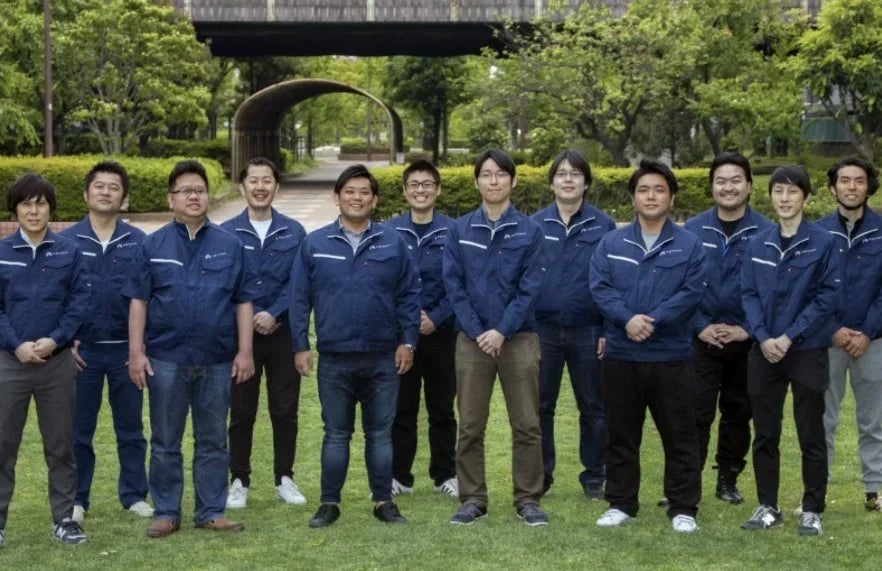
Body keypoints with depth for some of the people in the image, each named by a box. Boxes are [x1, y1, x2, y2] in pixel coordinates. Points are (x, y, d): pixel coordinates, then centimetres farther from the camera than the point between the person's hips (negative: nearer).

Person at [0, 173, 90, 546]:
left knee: (60, 444, 8)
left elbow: (80, 302, -1)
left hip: (58, 361, 0)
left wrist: (54, 340, -14)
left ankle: (64, 518, 18)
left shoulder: (70, 252, 3)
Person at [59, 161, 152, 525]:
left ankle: (134, 495, 20)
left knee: (130, 427, 9)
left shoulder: (138, 242, 0)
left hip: (126, 350, 0)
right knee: (78, 430, 8)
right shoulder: (66, 241, 0)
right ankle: (76, 499, 19)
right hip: (82, 351, 0)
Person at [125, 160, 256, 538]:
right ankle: (166, 512, 17)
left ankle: (211, 512, 18)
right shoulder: (153, 245, 3)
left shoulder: (229, 245, 5)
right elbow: (138, 301, 2)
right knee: (165, 442, 7)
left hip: (217, 360, 1)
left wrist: (245, 351, -1)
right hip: (166, 359, 0)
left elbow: (243, 302, 5)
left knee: (213, 441, 8)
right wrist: (136, 352, -4)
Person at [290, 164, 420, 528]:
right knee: (336, 434, 8)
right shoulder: (314, 244, 1)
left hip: (383, 359, 0)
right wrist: (300, 346, -1)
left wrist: (408, 341, -1)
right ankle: (329, 503, 17)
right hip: (334, 359, 0)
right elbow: (299, 298, 2)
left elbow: (409, 294, 4)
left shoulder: (393, 244, 2)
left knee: (380, 433, 9)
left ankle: (383, 501, 18)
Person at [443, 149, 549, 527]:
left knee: (526, 424, 2)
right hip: (472, 339, 1)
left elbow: (530, 287, -4)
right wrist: (477, 332, -9)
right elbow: (453, 285, 0)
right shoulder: (459, 230, 4)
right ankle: (472, 499, 14)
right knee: (470, 426, 5)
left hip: (518, 338, -1)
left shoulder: (529, 231, 1)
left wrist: (502, 331, -13)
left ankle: (528, 499, 13)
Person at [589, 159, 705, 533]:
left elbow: (692, 292, -8)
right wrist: (628, 319, -18)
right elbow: (599, 288, -2)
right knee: (620, 434, 10)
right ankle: (621, 503, 21)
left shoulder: (689, 245, 2)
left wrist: (653, 321, -18)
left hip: (671, 356, -2)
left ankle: (683, 508, 12)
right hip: (620, 355, 2)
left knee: (679, 435, 3)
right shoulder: (611, 243, 7)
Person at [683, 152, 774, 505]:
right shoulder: (692, 231, 0)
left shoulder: (767, 233, -4)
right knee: (696, 414, -3)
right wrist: (700, 326, -8)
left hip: (747, 341, 1)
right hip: (700, 339, 0)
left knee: (738, 413, 12)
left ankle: (728, 480, 24)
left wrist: (748, 329, -10)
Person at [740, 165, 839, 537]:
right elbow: (749, 294, 4)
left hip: (807, 350, -3)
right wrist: (763, 337, -10)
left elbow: (827, 296, -8)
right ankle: (768, 506, 20)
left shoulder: (822, 243, -5)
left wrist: (790, 336, -13)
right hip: (764, 351, 4)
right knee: (765, 434, 9)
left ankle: (812, 510, 13)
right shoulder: (758, 245, 6)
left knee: (811, 435, 3)